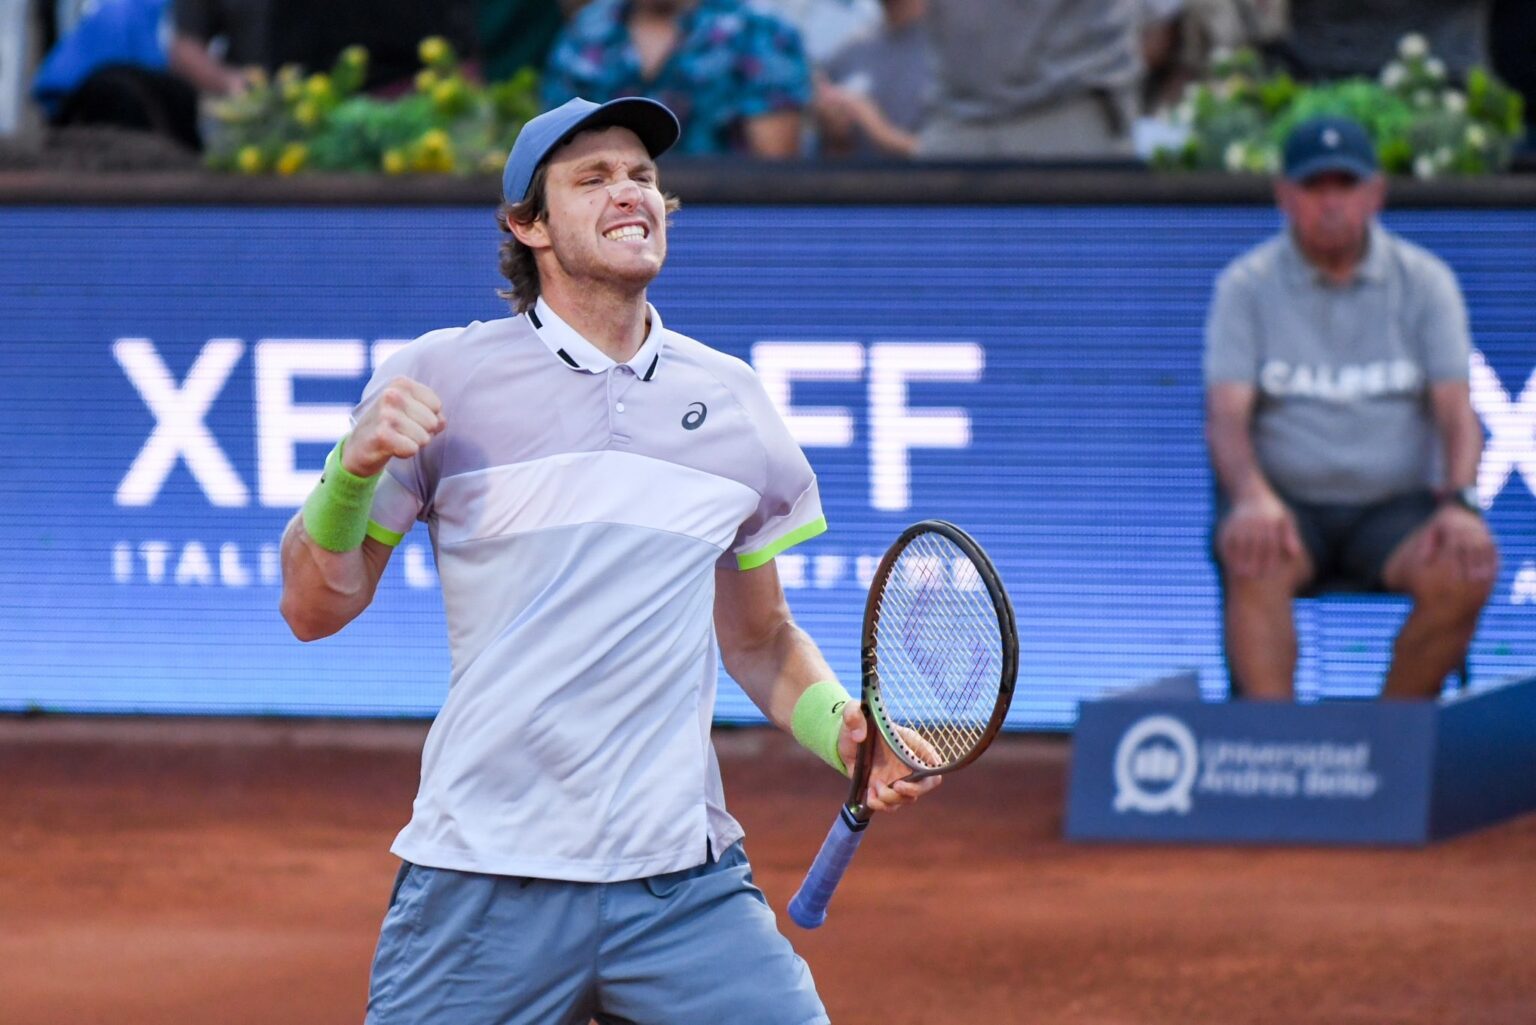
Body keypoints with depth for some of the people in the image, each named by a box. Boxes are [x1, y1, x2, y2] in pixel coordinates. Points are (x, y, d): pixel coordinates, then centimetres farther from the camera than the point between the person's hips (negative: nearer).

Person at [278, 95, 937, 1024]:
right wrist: (355, 471, -14)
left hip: (688, 887, 2)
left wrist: (843, 729, 3)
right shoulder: (440, 380, 1)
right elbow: (315, 608, 3)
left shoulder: (732, 399, 11)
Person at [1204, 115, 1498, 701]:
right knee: (1253, 558, -35)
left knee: (1464, 573, -30)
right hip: (1288, 502, -1)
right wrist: (1252, 496, -29)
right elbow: (1225, 414, -7)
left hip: (1396, 505, 1)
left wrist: (1459, 503, -22)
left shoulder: (1425, 283, 7)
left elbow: (1456, 410, 0)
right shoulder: (1247, 285, 4)